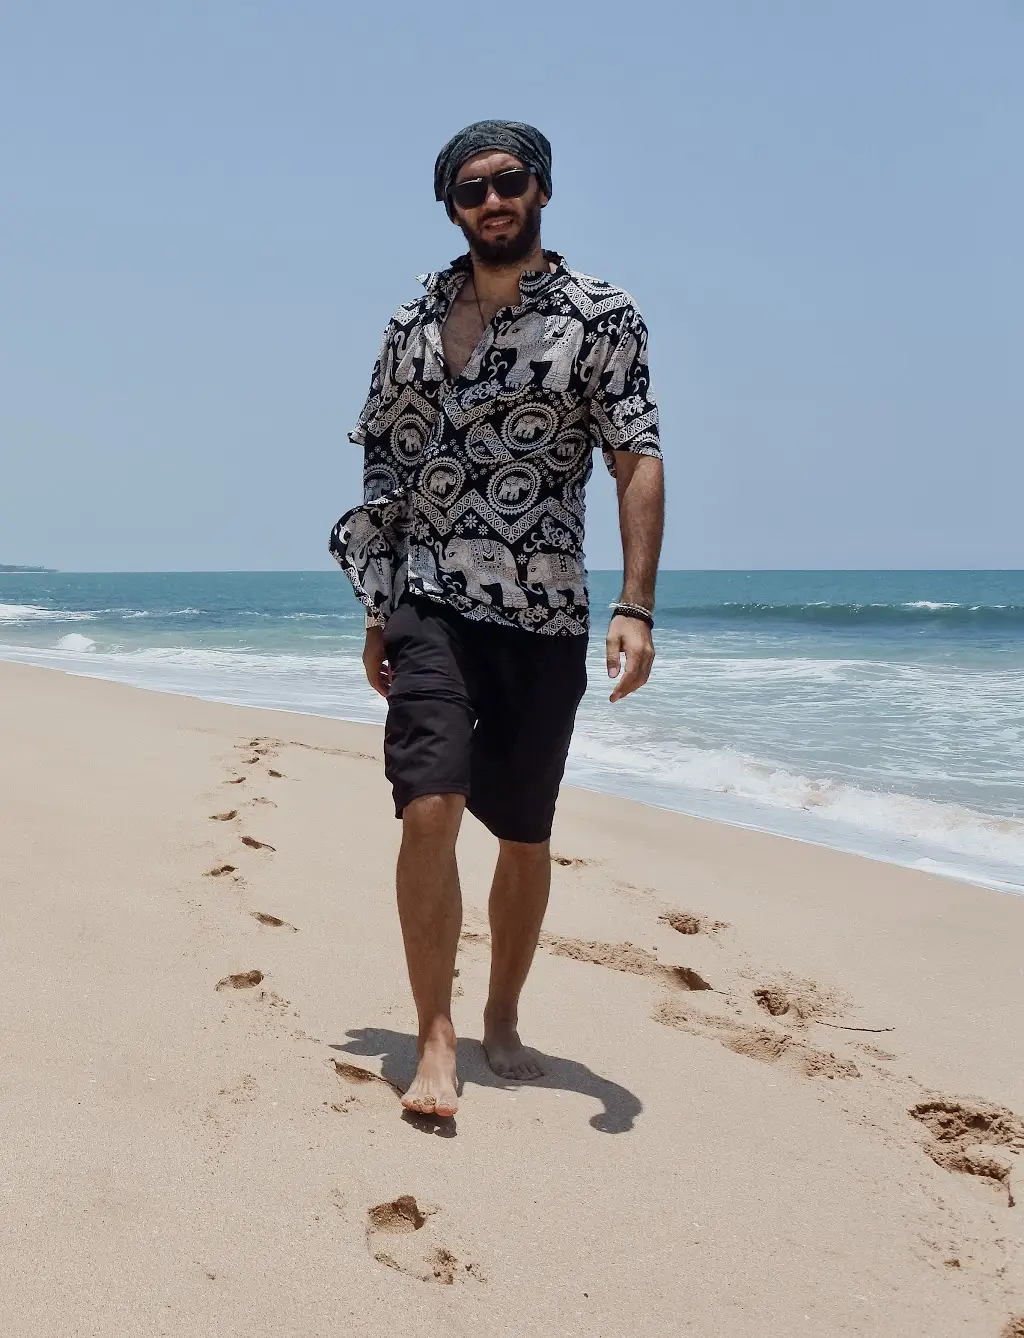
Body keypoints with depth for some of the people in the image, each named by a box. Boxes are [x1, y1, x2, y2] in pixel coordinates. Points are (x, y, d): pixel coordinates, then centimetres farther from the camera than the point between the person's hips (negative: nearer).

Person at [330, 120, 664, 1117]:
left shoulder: (602, 316, 0)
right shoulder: (415, 321, 9)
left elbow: (637, 463, -6)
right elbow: (385, 473, 14)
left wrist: (636, 606, -17)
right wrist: (378, 611, 13)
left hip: (545, 619, -1)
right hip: (432, 607, 1)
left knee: (525, 836, 8)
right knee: (429, 810, -15)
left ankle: (502, 1018, 28)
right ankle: (435, 1044, -6)